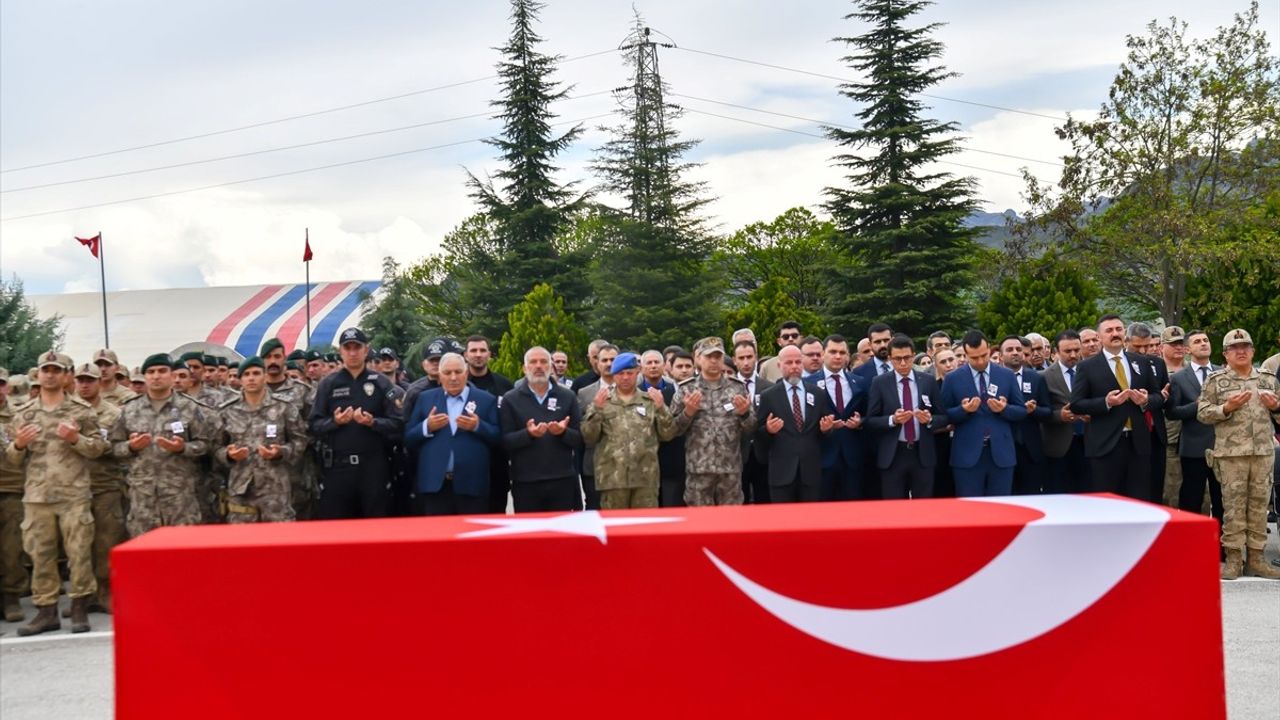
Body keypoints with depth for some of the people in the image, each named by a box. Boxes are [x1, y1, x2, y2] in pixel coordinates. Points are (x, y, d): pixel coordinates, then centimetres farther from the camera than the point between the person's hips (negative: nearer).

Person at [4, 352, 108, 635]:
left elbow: (98, 447, 1)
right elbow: (11, 458, 14)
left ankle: (80, 609, 7)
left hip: (74, 495, -3)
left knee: (79, 552, -2)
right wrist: (19, 445, -8)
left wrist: (75, 439, -15)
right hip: (36, 496, 3)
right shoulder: (23, 413, 11)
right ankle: (46, 610, 14)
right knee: (40, 554, 6)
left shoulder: (82, 410, 3)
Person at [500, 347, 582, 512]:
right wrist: (528, 434, -20)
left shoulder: (568, 397, 8)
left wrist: (563, 432, -15)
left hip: (562, 481, 1)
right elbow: (504, 441, -3)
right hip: (525, 483, -1)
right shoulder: (510, 399, 4)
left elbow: (580, 439, 5)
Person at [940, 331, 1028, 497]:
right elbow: (945, 415, 3)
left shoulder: (1007, 376, 7)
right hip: (967, 455, -1)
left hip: (1001, 453, 1)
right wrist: (963, 410, -16)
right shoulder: (952, 379, 3)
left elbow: (1022, 412, 8)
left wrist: (1005, 409, -13)